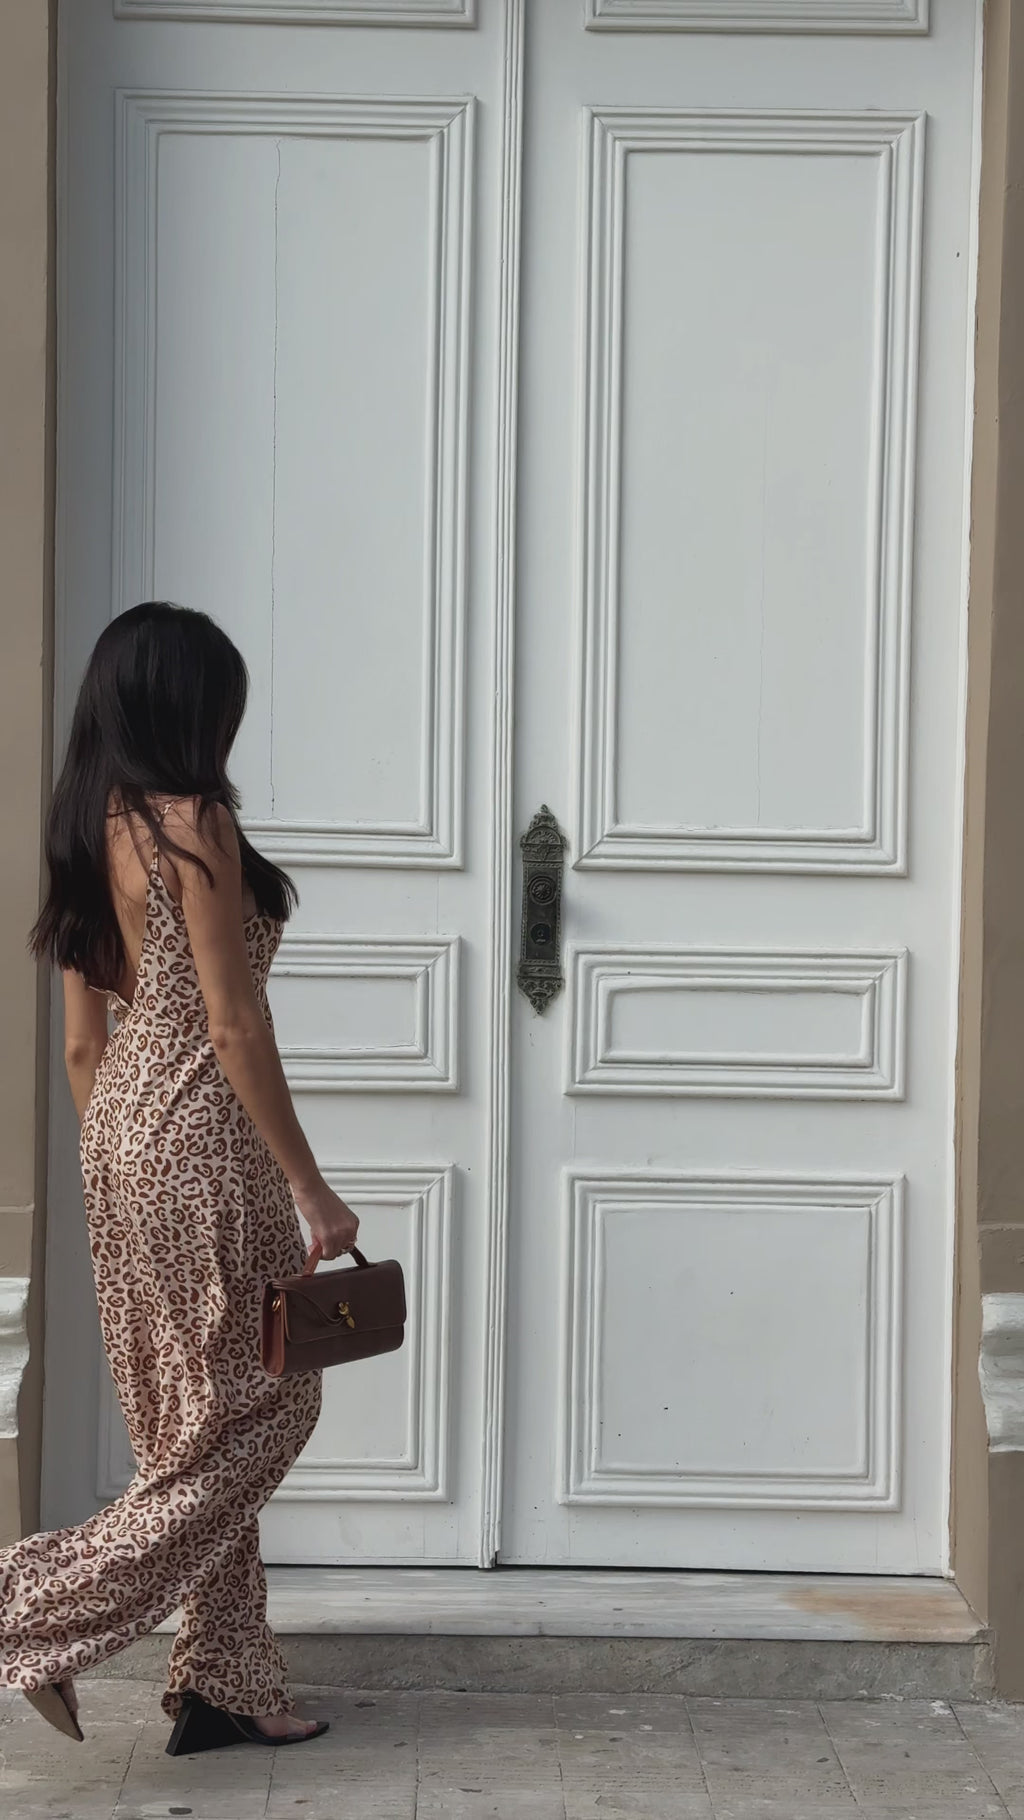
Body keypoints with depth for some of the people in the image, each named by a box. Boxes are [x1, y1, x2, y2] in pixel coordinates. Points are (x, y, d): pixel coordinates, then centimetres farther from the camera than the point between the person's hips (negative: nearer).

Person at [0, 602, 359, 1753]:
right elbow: (233, 1026, -17)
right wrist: (309, 1187, -13)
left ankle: (224, 1684, 20)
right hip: (200, 1139, -9)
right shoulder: (194, 824, -15)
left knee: (195, 1422, 14)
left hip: (119, 1138, 9)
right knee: (261, 1408, 2)